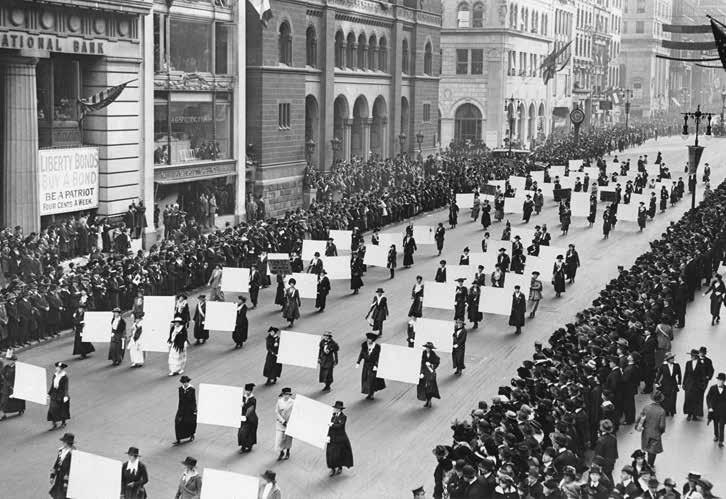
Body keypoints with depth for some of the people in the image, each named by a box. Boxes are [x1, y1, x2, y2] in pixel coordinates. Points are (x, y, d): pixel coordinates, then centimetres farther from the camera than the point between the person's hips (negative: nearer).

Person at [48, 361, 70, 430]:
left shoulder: (65, 377, -15)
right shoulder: (55, 375, 2)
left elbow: (66, 387, -18)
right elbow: (52, 385, 8)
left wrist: (66, 396, -27)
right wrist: (49, 394, 9)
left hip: (62, 395, -5)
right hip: (54, 394, 5)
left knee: (63, 409, 9)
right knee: (52, 409, -2)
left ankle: (63, 423, 28)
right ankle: (54, 424, 6)